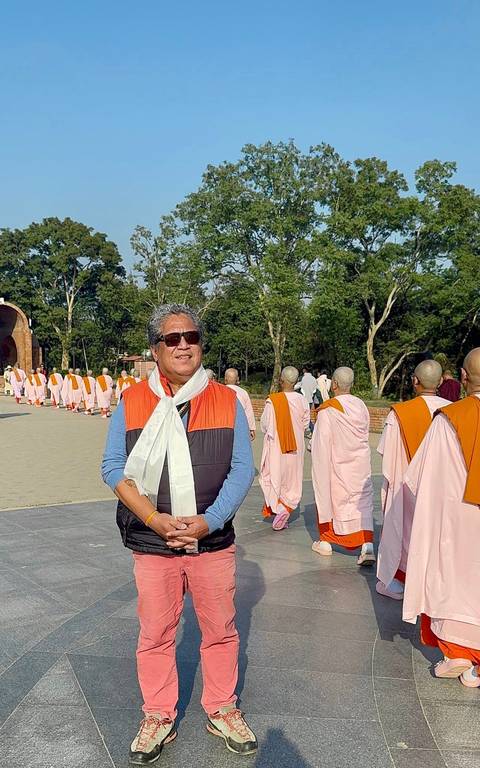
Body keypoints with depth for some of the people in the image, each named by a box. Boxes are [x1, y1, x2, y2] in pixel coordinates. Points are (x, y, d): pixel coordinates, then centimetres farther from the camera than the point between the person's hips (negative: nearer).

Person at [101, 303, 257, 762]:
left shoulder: (226, 401, -1)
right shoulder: (132, 402, -2)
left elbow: (242, 468, -3)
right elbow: (113, 467, -4)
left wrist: (208, 521, -16)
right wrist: (156, 519, -15)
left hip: (214, 542, 1)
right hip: (152, 544, 0)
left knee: (220, 631, 14)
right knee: (155, 635, 13)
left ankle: (221, 711, 36)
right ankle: (158, 718, 34)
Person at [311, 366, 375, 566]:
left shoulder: (327, 409, -17)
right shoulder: (361, 405, -1)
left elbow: (322, 442, -14)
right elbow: (365, 434, 8)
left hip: (336, 465, -3)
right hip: (361, 464, 4)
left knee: (329, 497, 14)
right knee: (362, 503, 6)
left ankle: (325, 542, 26)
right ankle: (367, 546, -6)